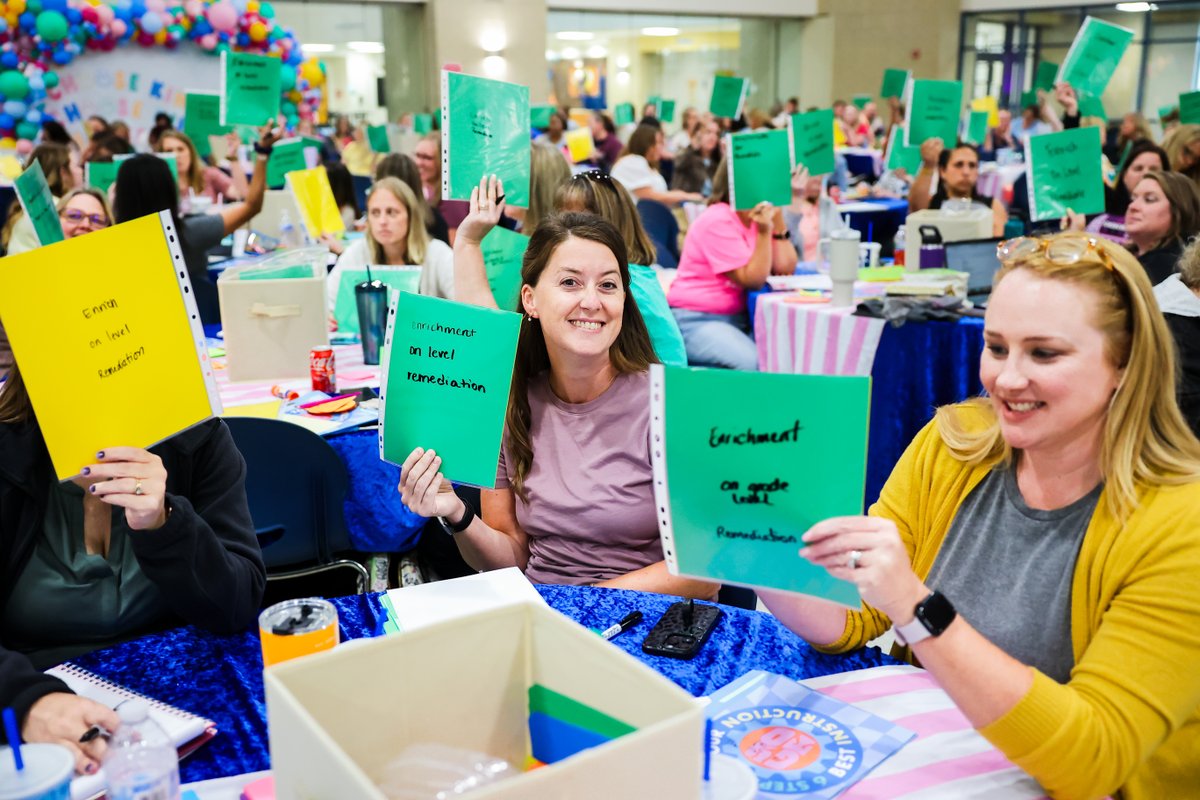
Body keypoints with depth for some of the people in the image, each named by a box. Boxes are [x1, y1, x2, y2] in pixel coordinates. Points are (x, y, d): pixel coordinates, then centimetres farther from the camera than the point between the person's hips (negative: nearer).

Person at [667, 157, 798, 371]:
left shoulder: (757, 217, 9)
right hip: (696, 321, -8)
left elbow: (785, 269, 1)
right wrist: (764, 232, -24)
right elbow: (753, 280, -17)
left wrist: (778, 219, -3)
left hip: (738, 317, 8)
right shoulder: (717, 221, -15)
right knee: (754, 363, -30)